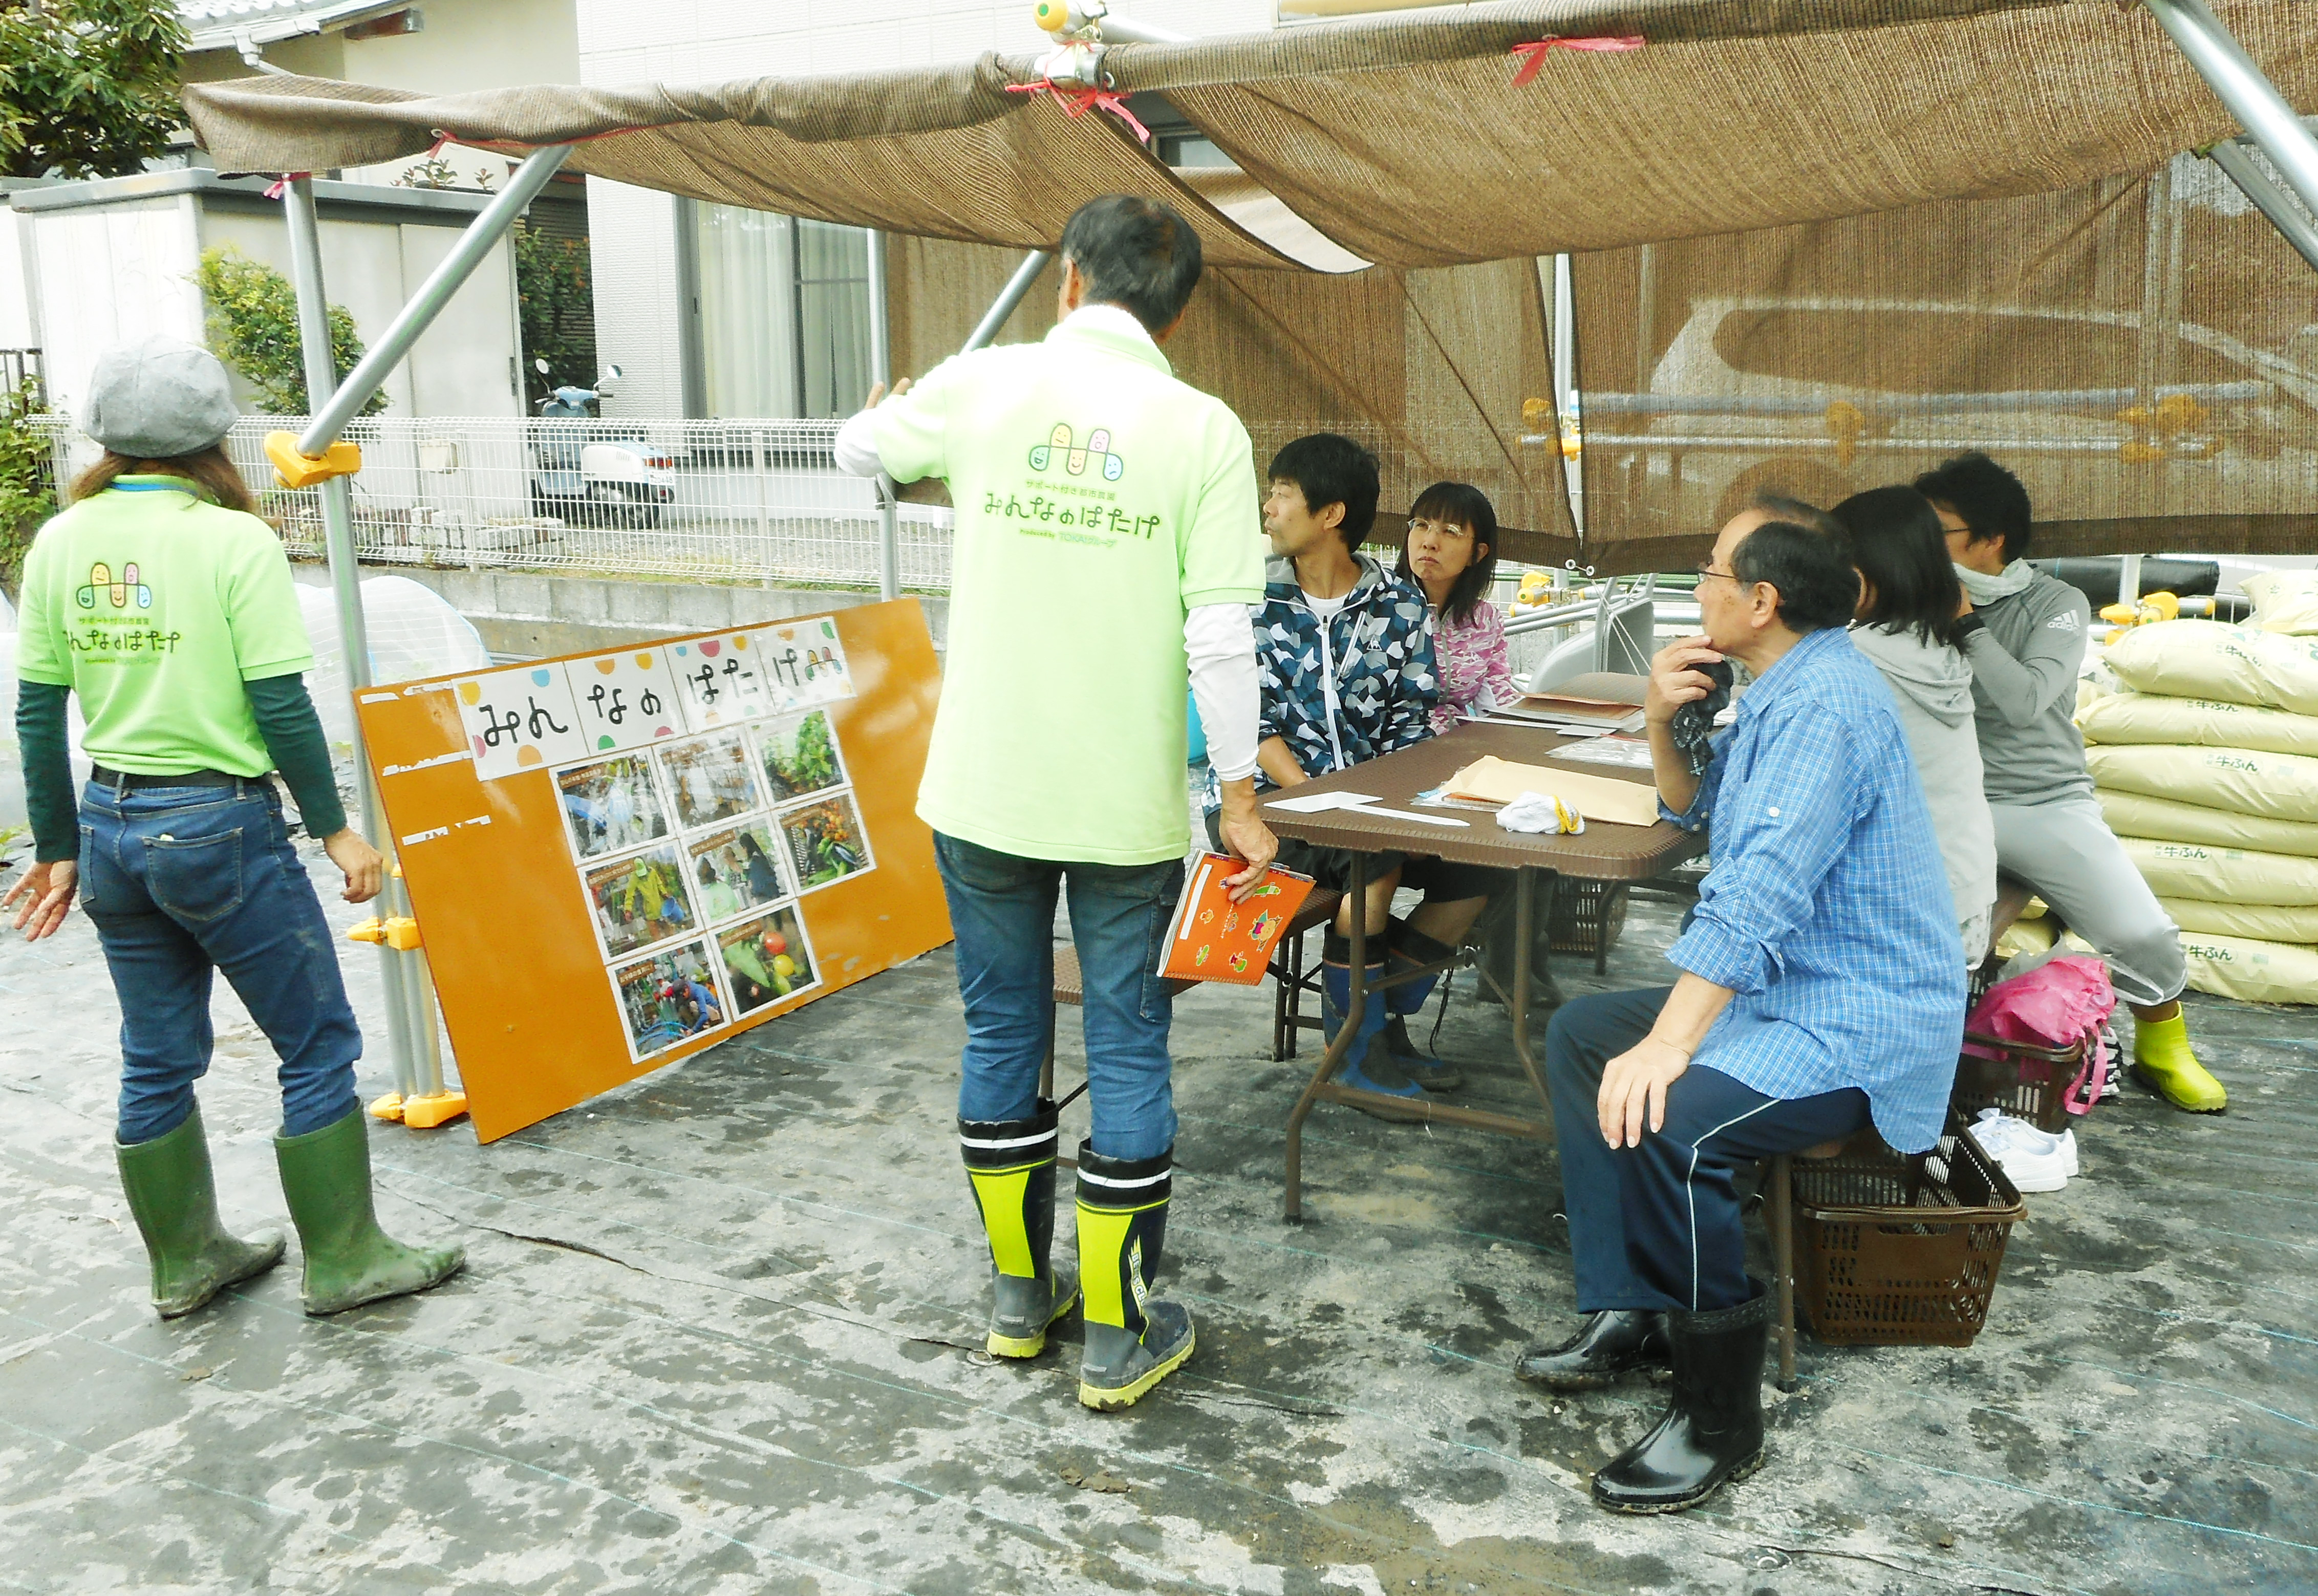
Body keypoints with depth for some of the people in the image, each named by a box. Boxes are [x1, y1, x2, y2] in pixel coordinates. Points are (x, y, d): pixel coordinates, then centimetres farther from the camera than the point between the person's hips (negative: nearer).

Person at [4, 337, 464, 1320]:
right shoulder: (235, 540, -12)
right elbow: (282, 707, -15)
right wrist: (334, 828, -5)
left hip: (111, 829, 7)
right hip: (220, 826, -6)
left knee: (157, 1062, 17)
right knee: (318, 1047, 7)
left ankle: (186, 1260, 32)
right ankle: (344, 1262, 16)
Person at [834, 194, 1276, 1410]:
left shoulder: (984, 386, -2)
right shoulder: (1204, 429, -7)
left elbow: (858, 450, 19)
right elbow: (1219, 634, -12)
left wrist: (905, 410, 41)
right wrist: (1240, 795, -3)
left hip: (982, 791, 2)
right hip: (1129, 804, -2)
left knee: (1001, 1033, 17)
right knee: (1128, 1052, 9)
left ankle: (1019, 1293, 32)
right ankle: (1117, 1334, 19)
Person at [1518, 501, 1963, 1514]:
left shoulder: (1823, 705, -21)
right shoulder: (1780, 691, 13)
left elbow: (1761, 894, -31)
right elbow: (1696, 807, 26)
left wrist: (1669, 1043, -36)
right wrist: (1661, 726, 5)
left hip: (1861, 1028, -11)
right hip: (1783, 992, 11)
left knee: (1663, 1120, -32)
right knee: (1579, 1035, 12)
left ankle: (1719, 1418, -12)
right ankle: (1628, 1315, 9)